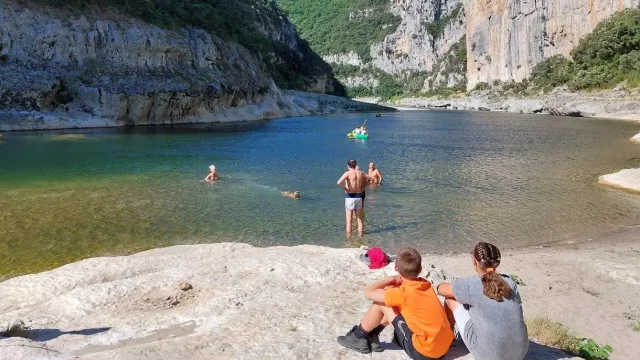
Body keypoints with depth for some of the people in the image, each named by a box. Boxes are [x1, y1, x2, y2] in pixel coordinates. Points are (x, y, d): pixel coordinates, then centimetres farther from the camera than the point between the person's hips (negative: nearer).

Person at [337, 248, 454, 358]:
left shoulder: (403, 293, -17)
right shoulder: (425, 284, 5)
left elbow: (368, 292, -10)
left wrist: (391, 280, -1)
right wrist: (394, 285, 7)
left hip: (424, 352, -7)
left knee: (380, 303, -1)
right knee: (390, 301, 15)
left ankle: (357, 338, 18)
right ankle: (372, 335, 27)